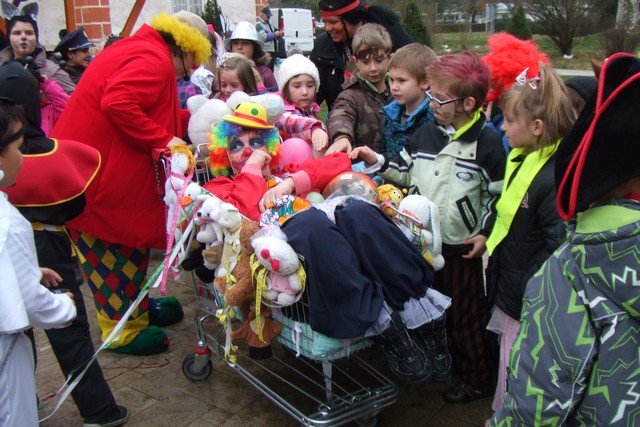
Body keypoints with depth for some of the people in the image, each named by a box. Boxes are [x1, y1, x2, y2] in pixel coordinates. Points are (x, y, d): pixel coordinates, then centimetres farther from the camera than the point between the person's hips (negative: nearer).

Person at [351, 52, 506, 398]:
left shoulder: (486, 142, -13)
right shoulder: (426, 132, 2)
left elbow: (498, 195, -8)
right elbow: (405, 173, 10)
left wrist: (485, 233, -10)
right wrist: (376, 161, -3)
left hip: (462, 246, -5)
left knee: (466, 317, 10)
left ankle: (477, 379, 28)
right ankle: (438, 361, 42)